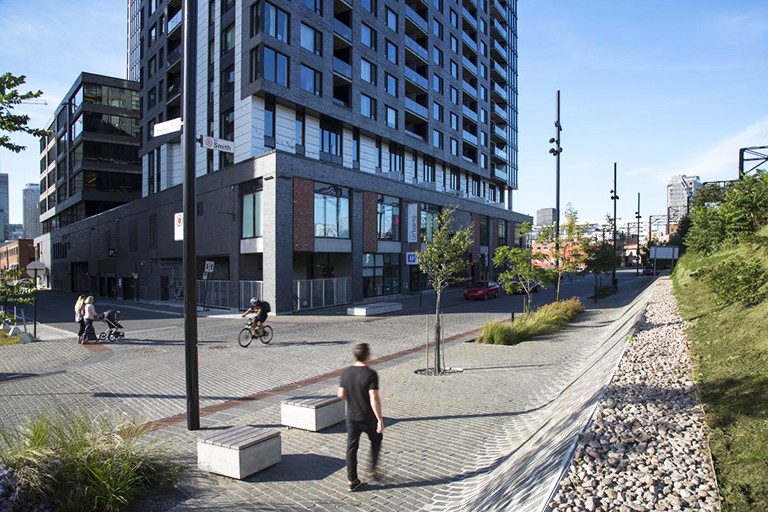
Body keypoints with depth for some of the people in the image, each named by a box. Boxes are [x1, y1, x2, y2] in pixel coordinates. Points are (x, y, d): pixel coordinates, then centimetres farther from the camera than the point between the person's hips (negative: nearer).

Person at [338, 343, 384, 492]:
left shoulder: (346, 372, -4)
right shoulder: (371, 374, -20)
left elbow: (341, 395, 2)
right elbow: (374, 399, -25)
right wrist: (380, 419, -21)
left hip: (351, 417, 4)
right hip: (368, 418, -4)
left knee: (351, 448, 12)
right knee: (376, 440, 23)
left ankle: (351, 481, 16)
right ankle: (372, 470, 28)